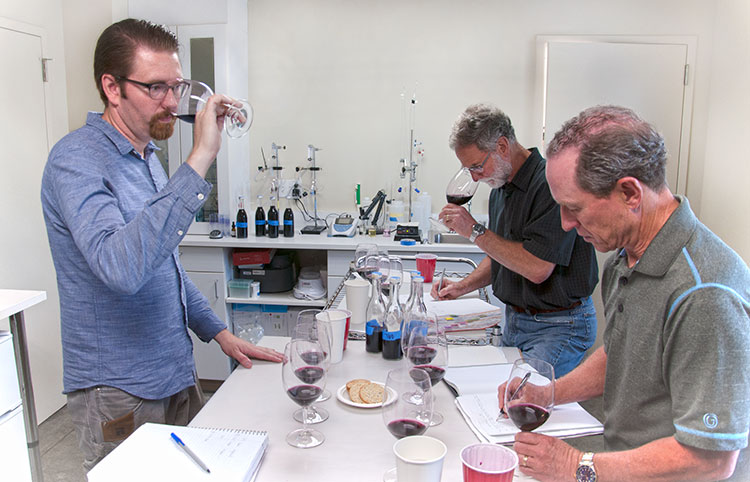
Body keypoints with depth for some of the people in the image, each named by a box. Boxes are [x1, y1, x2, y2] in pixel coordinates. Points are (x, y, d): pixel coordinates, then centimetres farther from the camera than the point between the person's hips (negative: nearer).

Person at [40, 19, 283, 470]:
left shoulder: (146, 157, 10)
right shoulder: (76, 159, -19)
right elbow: (121, 267, -38)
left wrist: (218, 331, 11)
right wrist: (199, 160, -37)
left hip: (176, 374, 8)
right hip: (119, 392, -8)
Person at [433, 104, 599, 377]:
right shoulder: (500, 188, 9)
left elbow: (537, 268, -27)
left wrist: (475, 231, -19)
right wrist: (464, 286, 5)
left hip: (557, 325, -8)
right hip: (513, 320, 8)